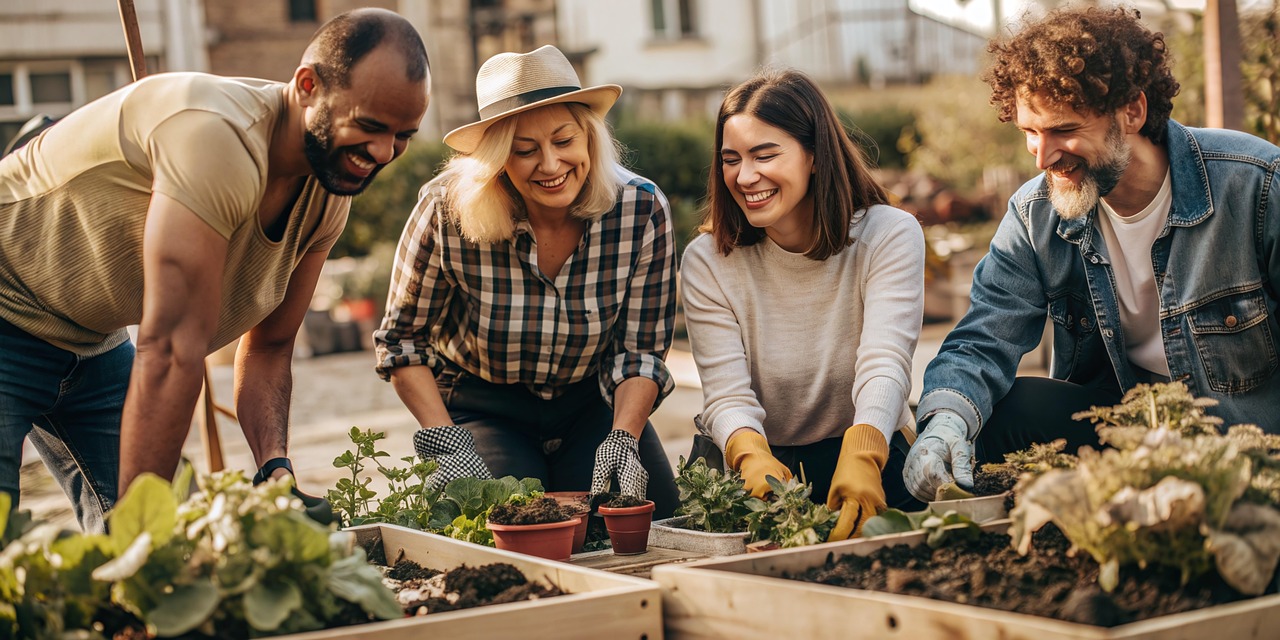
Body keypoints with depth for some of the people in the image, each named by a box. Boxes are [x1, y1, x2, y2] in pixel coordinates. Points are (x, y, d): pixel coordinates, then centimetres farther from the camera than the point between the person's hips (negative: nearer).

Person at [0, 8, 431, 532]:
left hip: (94, 340, 8)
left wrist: (275, 468, -16)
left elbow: (268, 348, 2)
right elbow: (172, 347, -34)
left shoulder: (330, 198, -6)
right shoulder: (218, 135, -33)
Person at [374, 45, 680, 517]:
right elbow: (403, 339, -9)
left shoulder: (642, 210, -18)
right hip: (484, 407, -1)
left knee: (649, 515, -20)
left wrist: (622, 438, -27)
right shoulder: (448, 212, -23)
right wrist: (446, 442, -20)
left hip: (592, 405, 2)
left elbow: (641, 349, -10)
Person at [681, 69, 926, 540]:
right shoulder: (707, 262, -4)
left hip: (869, 454, 0)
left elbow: (884, 366, -22)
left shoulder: (889, 236, -8)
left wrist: (862, 456, -44)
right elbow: (727, 395, -13)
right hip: (765, 460, 0)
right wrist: (753, 458, -38)